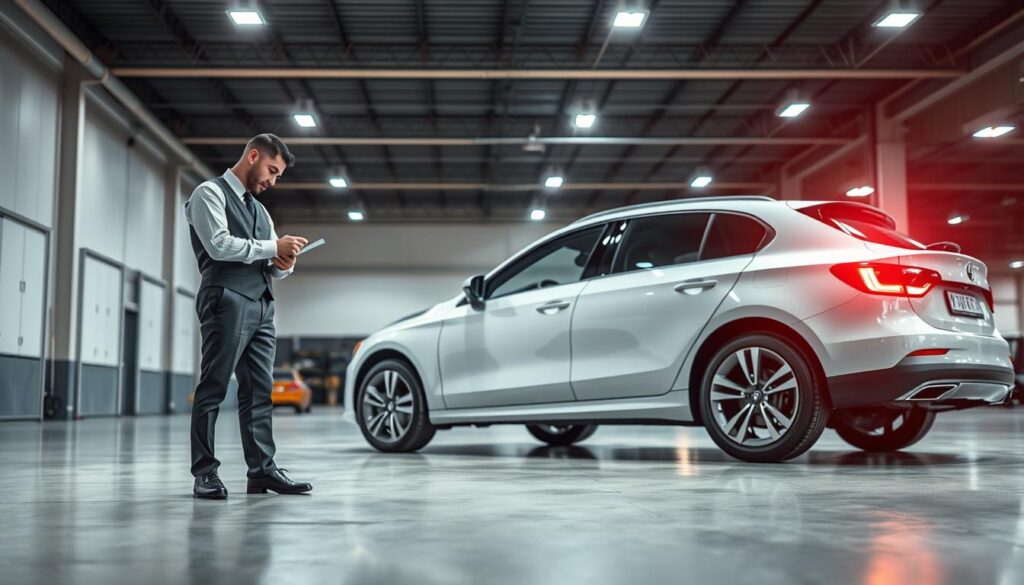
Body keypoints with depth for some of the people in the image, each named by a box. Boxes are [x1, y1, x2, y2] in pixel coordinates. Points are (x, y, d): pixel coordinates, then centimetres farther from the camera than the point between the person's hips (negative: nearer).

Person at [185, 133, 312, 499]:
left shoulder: (259, 209, 26)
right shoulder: (210, 193, 3)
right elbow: (219, 245, -12)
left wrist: (283, 264, 1)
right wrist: (273, 246, -10)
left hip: (262, 305, 8)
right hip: (227, 300, -8)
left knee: (259, 390, 4)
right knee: (213, 388, -6)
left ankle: (262, 471, 5)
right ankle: (205, 473, -3)